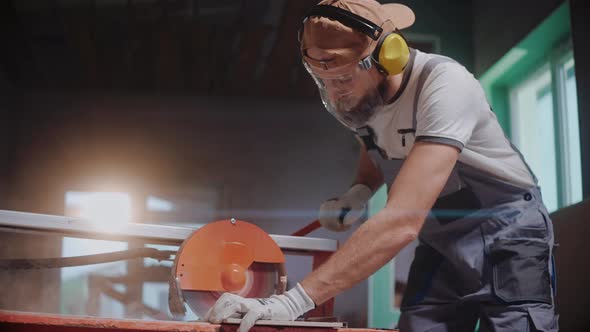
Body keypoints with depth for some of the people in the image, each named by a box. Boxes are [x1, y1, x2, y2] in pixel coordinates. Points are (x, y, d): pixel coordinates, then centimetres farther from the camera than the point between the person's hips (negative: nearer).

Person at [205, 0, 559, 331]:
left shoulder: (444, 85, -32)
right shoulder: (353, 94, -10)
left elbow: (402, 222, -41)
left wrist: (295, 300, -45)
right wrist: (359, 193, -9)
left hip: (509, 234, -5)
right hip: (441, 242, 5)